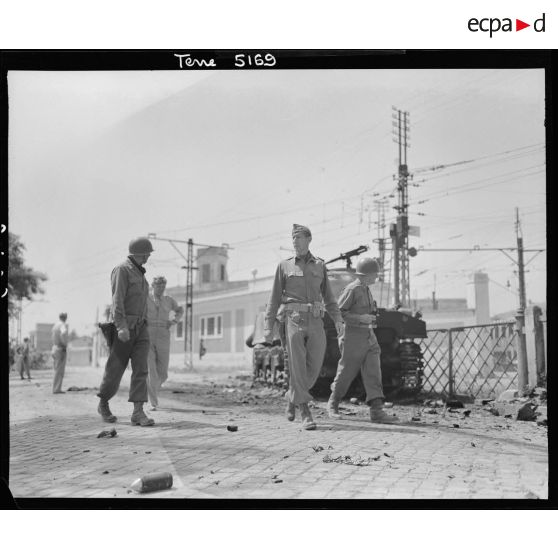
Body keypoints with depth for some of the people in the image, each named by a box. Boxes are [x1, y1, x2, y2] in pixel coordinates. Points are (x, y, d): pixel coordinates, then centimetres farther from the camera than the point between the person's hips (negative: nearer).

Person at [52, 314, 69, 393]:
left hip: (55, 348, 8)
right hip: (61, 350, -8)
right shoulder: (63, 325, -12)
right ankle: (56, 389, -8)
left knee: (57, 370, 12)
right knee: (59, 370, -6)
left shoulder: (55, 326, 15)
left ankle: (56, 388, 13)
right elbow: (63, 333, -34)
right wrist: (65, 344, -22)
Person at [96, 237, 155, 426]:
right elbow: (117, 300, -19)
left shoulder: (139, 274, 19)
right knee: (115, 370, 3)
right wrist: (121, 327, -30)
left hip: (139, 327, 7)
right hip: (123, 327, -7)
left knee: (141, 369, -9)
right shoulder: (122, 270, -9)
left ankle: (138, 413, -16)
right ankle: (103, 404, 26)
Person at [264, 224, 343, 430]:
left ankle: (292, 398, 27)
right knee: (298, 367, -11)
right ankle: (306, 414, -9)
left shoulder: (320, 266, 14)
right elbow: (275, 298, 7)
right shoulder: (284, 266, 8)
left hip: (315, 322, 3)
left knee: (313, 368, 0)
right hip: (293, 320, -2)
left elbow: (328, 297, 14)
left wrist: (337, 319, -1)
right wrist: (268, 326, -1)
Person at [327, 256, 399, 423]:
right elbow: (337, 312, -16)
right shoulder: (351, 289, -13)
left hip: (369, 338, 7)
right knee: (346, 373, 4)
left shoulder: (365, 290, 15)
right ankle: (333, 404, 24)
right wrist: (361, 318, -20)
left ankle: (376, 411, -13)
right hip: (353, 338, -7)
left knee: (373, 372, -6)